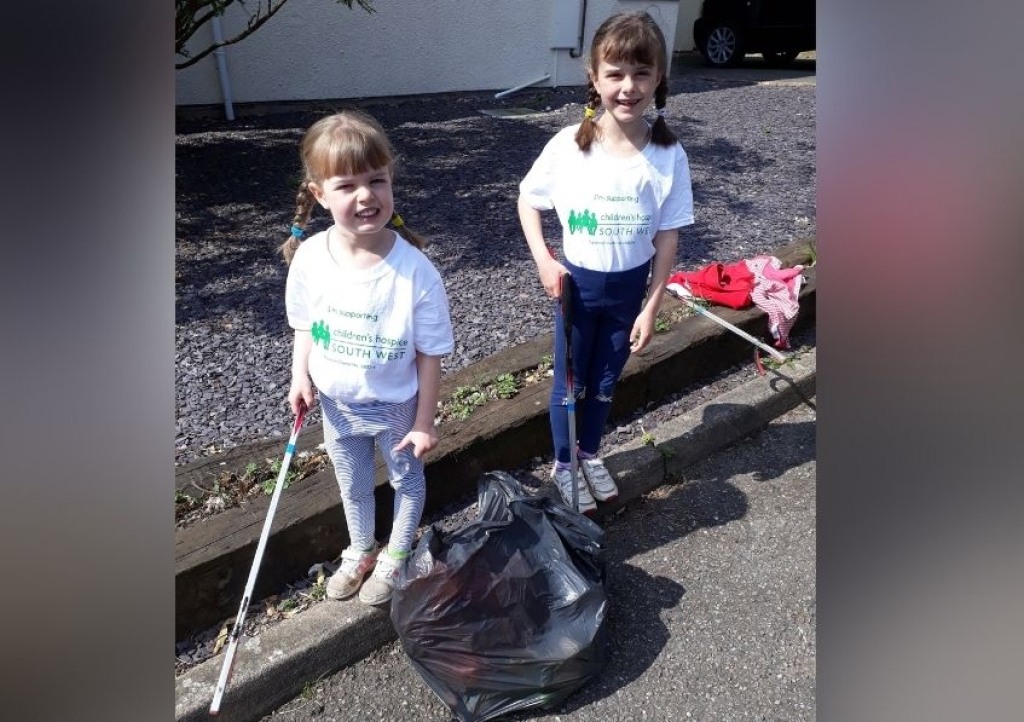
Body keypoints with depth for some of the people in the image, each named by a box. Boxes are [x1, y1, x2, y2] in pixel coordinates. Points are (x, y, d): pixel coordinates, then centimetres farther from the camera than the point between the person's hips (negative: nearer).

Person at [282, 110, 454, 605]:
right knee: (353, 487, 26)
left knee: (407, 480, 22)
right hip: (336, 404, 3)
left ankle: (395, 557, 51)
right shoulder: (309, 258, -18)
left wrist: (424, 421, -13)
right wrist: (300, 376, -12)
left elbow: (430, 353, -19)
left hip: (396, 406, -3)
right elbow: (305, 325, 0)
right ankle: (361, 550, 55)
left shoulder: (415, 270, -29)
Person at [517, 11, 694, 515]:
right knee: (570, 383, 14)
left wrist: (651, 307, -5)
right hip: (578, 282, -1)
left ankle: (590, 454, 45)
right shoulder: (567, 146, -17)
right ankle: (563, 464, 37)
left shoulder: (669, 156, -14)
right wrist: (543, 261, -12)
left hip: (631, 286, 1)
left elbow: (668, 237, -7)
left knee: (605, 383, 19)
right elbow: (528, 200, -1)